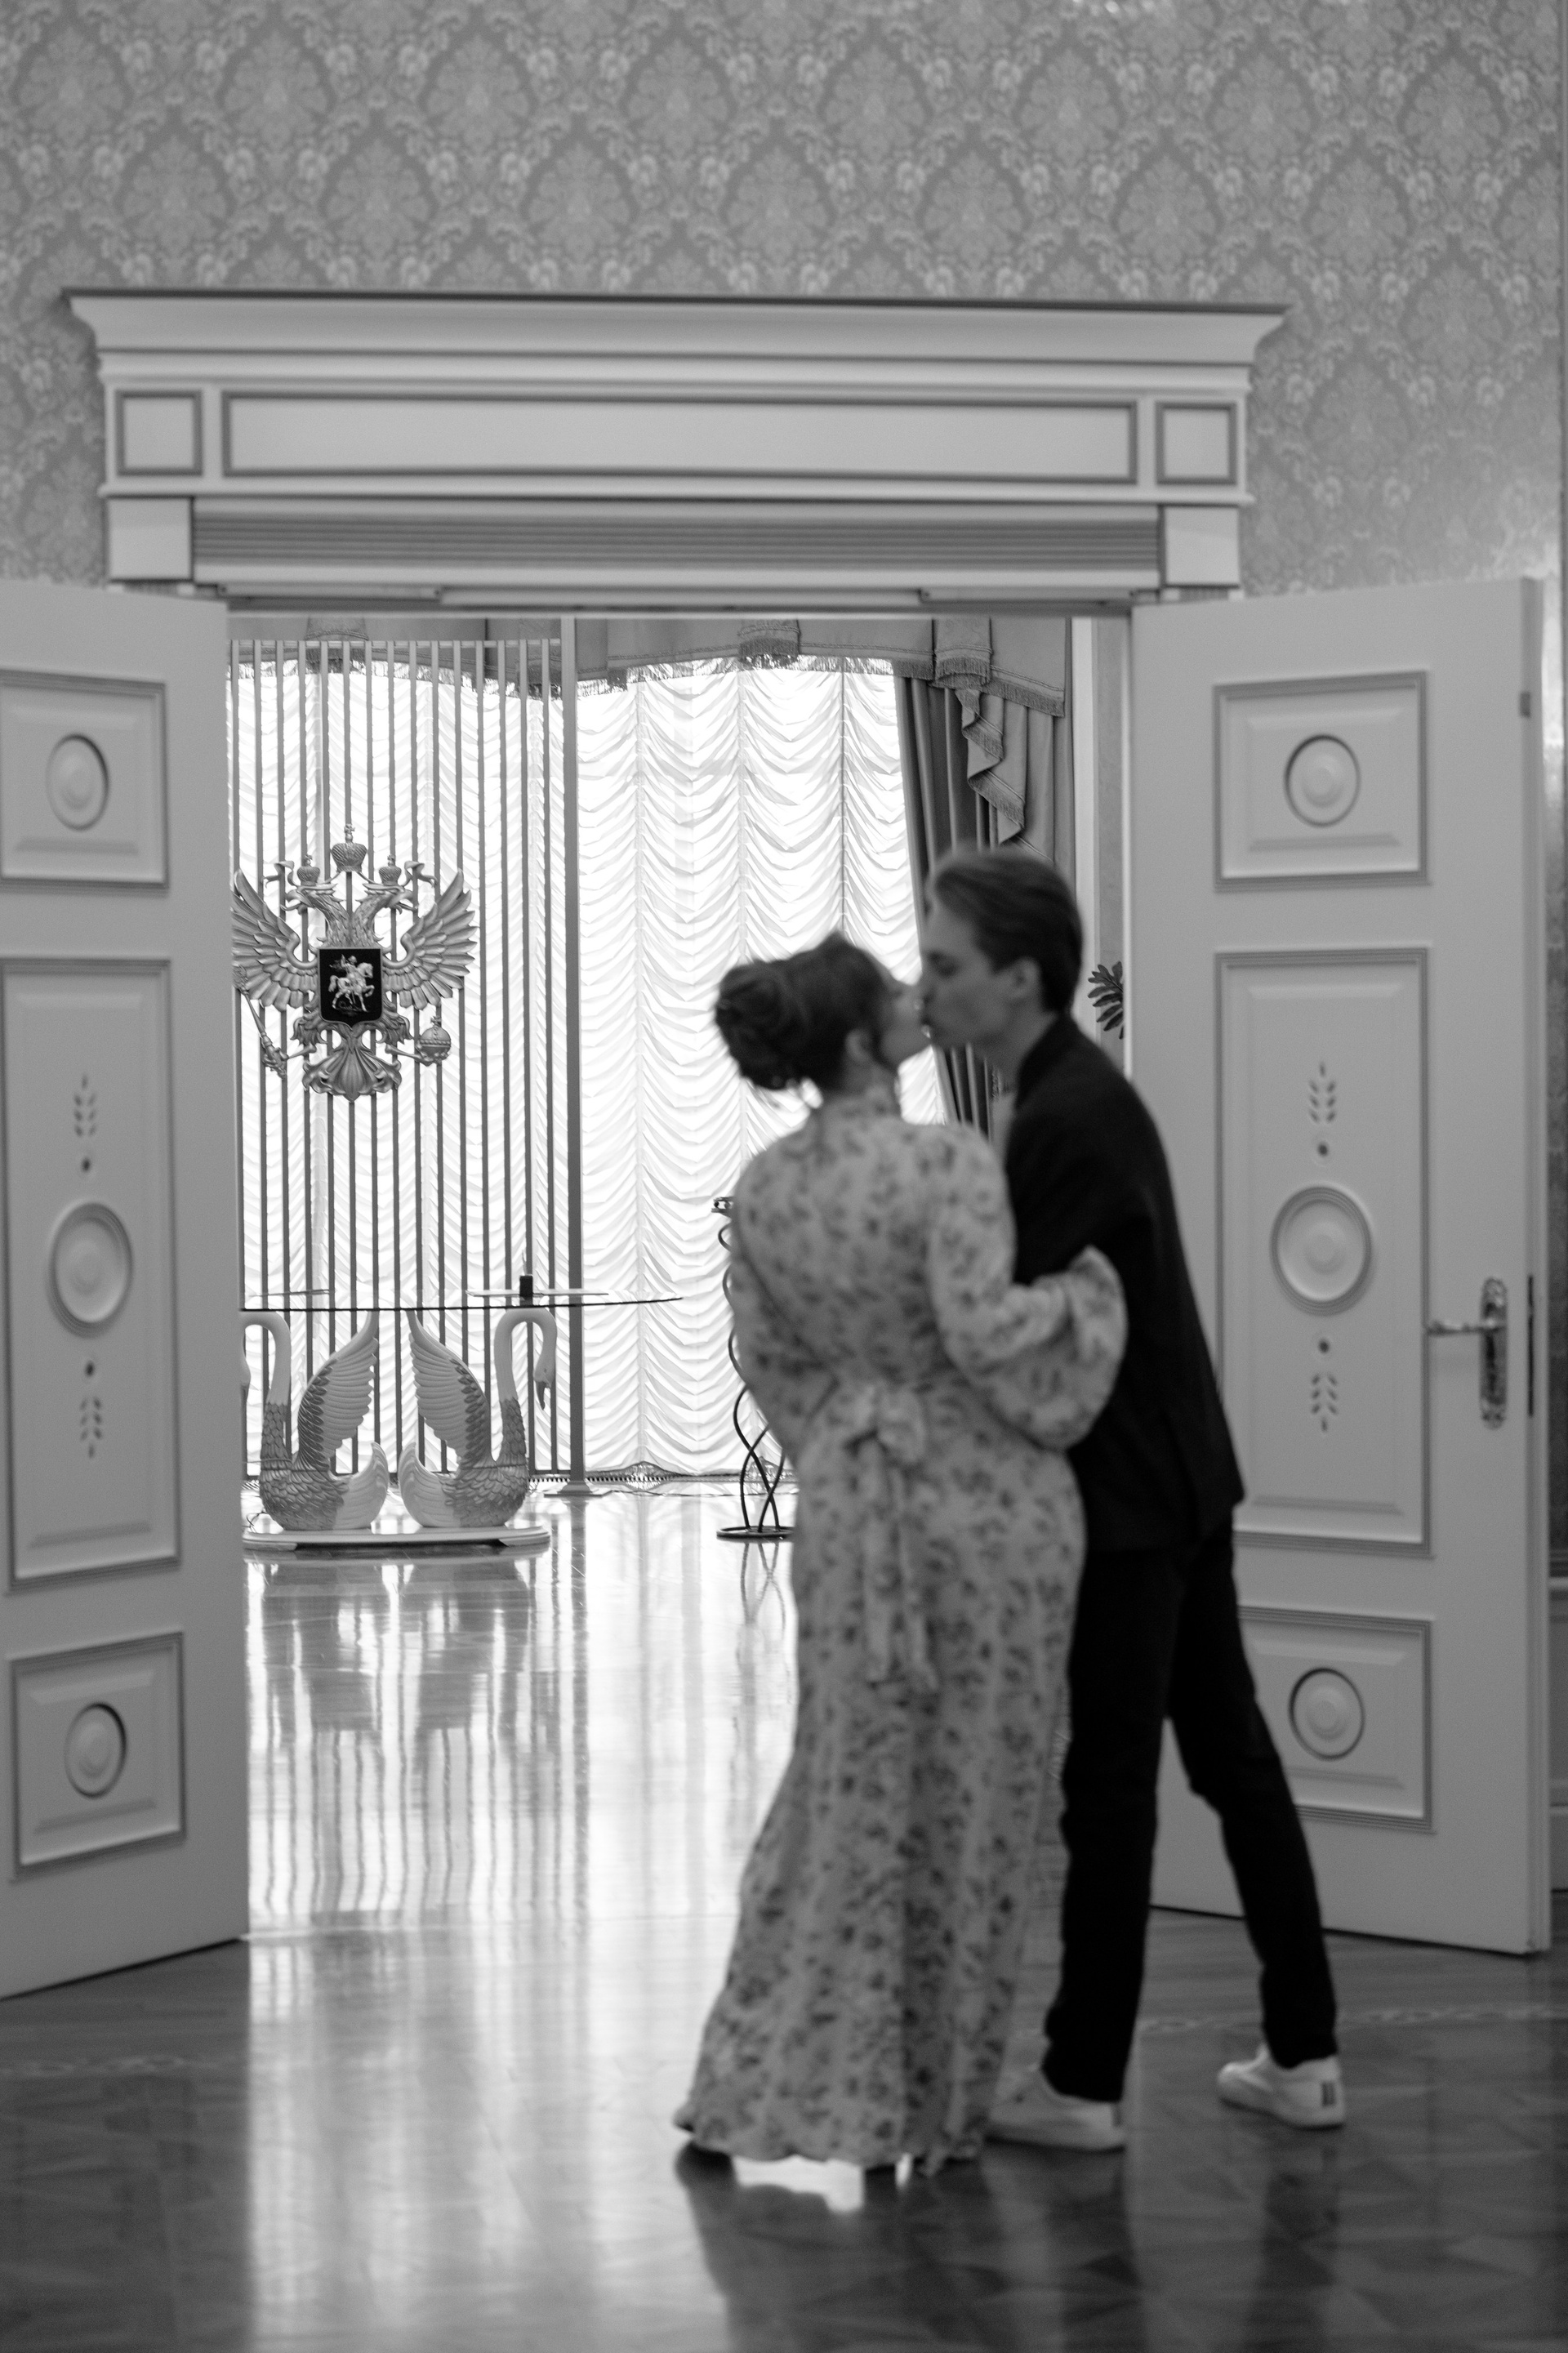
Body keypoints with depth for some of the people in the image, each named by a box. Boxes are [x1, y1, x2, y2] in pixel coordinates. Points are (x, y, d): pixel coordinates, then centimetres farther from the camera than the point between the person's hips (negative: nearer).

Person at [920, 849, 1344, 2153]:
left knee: (1107, 1783, -1)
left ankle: (1083, 2084, 8)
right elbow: (1042, 1296, 12)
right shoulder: (1084, 1087, 10)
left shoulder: (1064, 1120, -21)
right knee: (1231, 1752, 13)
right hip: (1180, 1481, 10)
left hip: (1129, 1502, -10)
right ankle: (1304, 2054, 21)